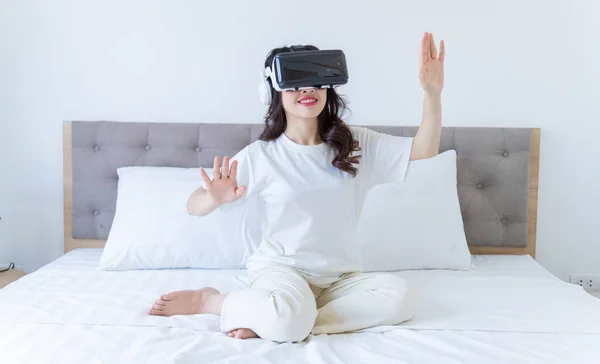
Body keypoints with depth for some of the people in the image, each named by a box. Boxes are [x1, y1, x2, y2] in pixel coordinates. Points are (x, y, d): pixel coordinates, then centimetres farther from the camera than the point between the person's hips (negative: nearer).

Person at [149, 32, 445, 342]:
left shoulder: (357, 144, 2)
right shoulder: (260, 156, -5)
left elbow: (424, 149, -2)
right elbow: (193, 206, -3)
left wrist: (432, 92, -17)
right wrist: (216, 199, -28)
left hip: (340, 275, 5)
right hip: (280, 267, -4)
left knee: (401, 296, -26)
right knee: (289, 320, -38)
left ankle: (268, 322, -21)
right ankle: (209, 300, -8)